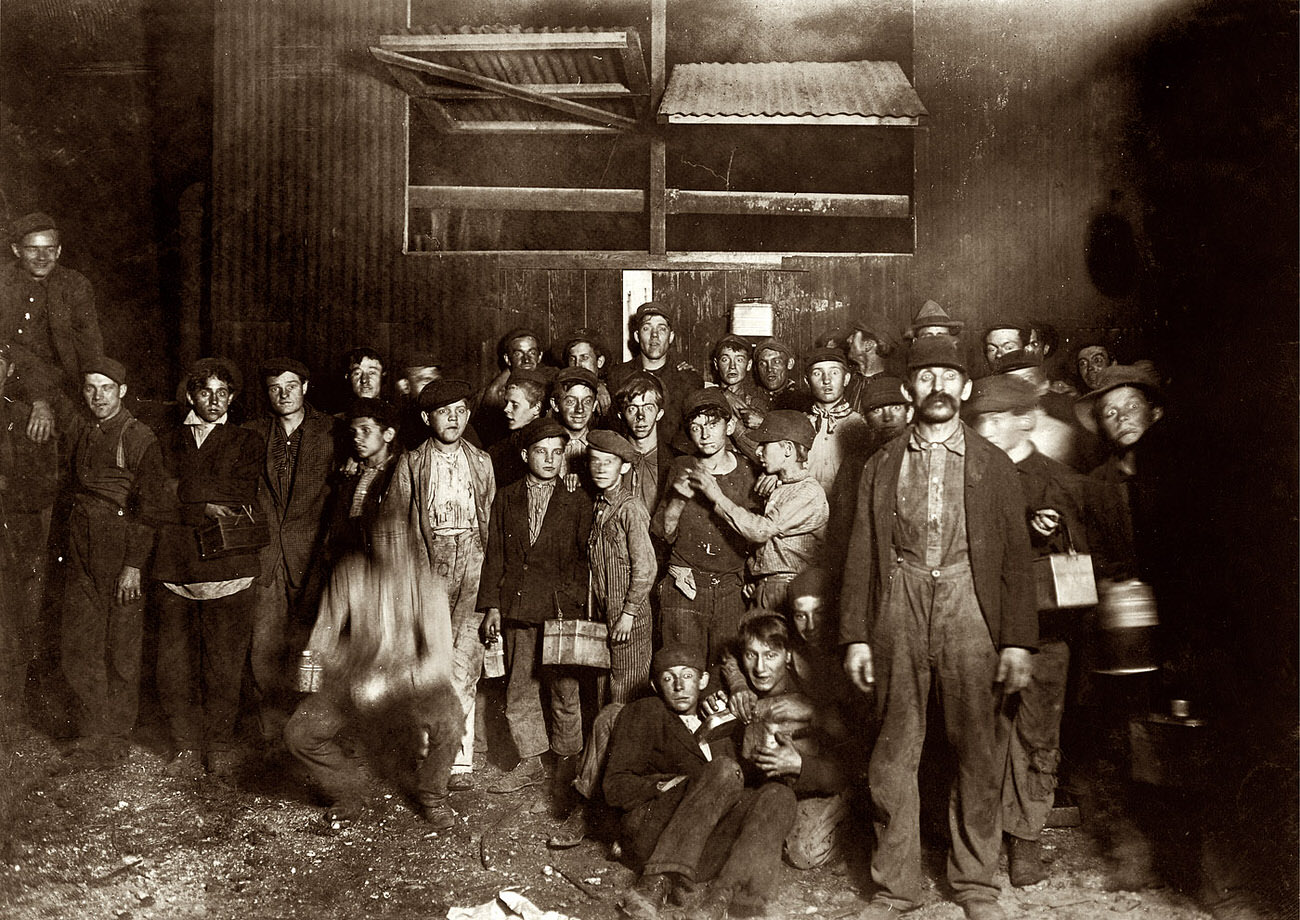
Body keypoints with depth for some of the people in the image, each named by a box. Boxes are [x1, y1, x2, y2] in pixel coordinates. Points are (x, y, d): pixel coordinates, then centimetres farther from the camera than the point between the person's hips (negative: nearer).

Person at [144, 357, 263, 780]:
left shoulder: (246, 443, 11)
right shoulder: (166, 442, 16)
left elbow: (242, 500, -4)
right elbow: (150, 502, 2)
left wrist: (180, 489, -7)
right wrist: (203, 510, -10)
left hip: (228, 570, -2)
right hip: (174, 569, 2)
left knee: (224, 666, -1)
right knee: (174, 666, 1)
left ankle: (220, 746, 15)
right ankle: (186, 748, 17)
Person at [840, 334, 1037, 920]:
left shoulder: (993, 465, 7)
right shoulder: (881, 465, 10)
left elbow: (1015, 557, 4)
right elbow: (861, 555, 7)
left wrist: (1017, 641, -3)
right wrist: (855, 636, 0)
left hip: (969, 610, -1)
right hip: (898, 609, 1)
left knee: (977, 752, 5)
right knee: (894, 751, 5)